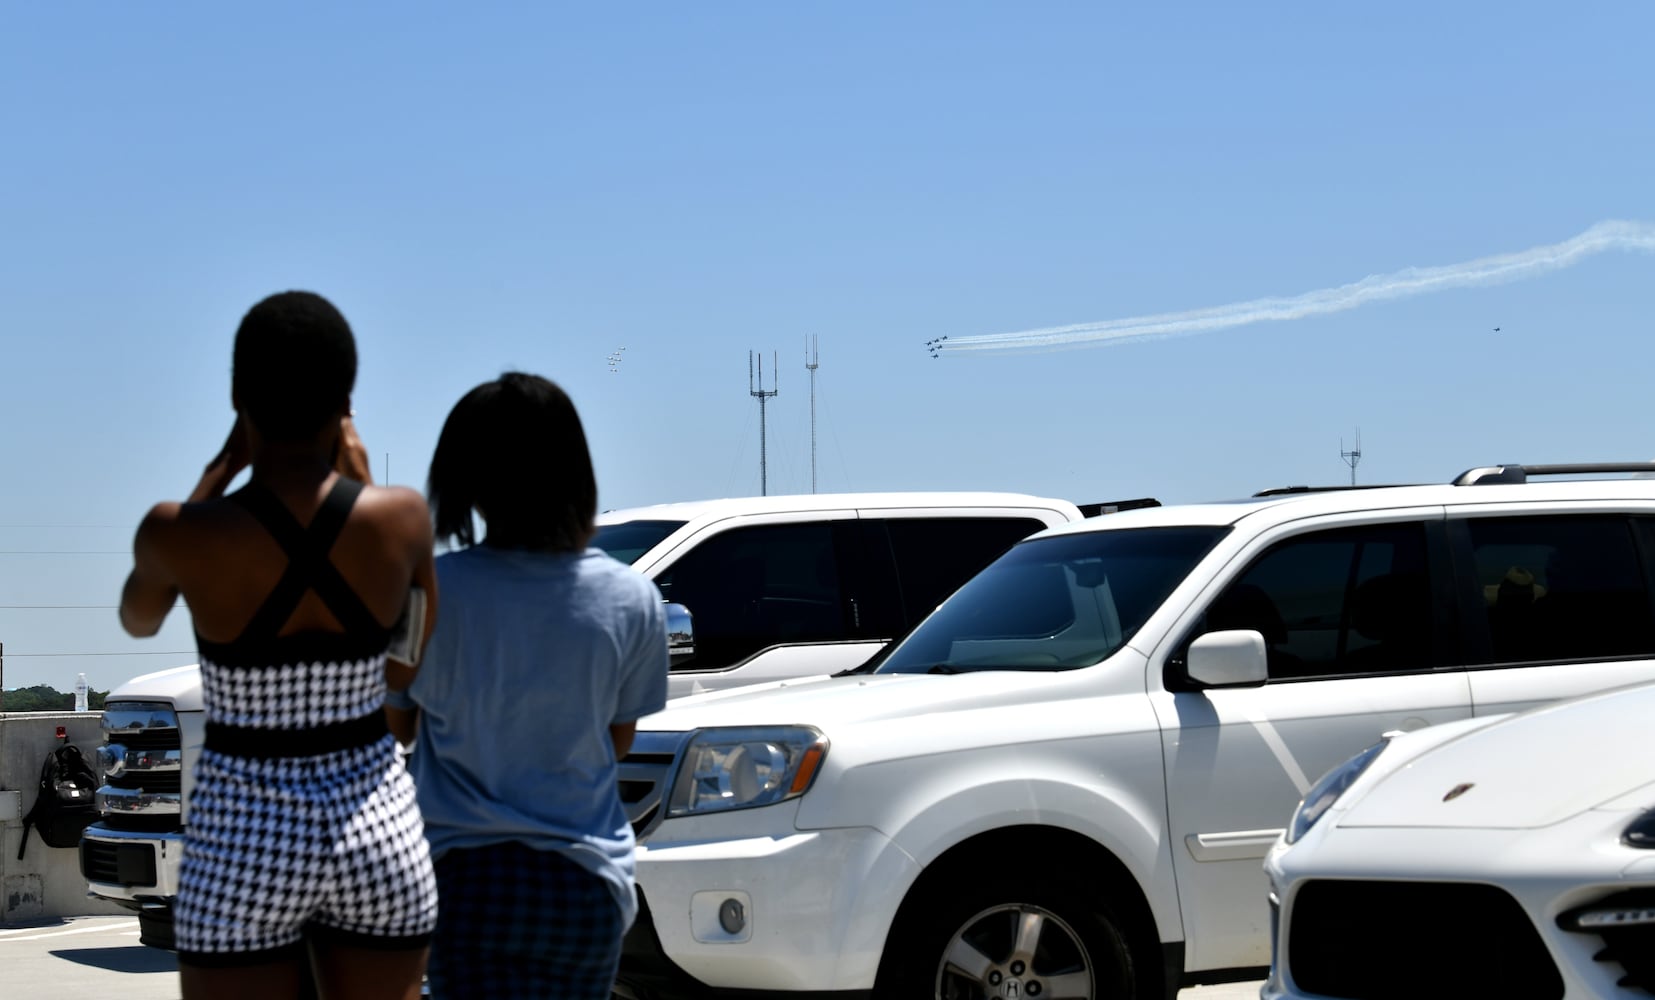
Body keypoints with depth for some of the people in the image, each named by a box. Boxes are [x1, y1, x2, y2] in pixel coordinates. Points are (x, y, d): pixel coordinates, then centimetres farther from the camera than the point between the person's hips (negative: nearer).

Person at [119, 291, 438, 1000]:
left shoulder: (177, 533, -15)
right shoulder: (403, 516, -10)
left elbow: (137, 619, 10)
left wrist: (218, 474, 13)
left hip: (242, 844, -2)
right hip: (381, 833, 2)